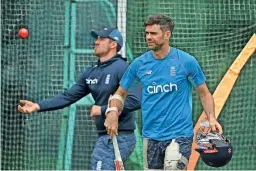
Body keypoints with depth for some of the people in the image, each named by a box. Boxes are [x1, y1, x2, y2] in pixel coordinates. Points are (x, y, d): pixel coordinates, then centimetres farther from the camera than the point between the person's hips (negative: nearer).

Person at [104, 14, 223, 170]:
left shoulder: (187, 61, -5)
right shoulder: (139, 64, 4)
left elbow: (204, 93, 5)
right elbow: (120, 93, 13)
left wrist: (211, 118, -12)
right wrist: (113, 112, -8)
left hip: (179, 135, -4)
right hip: (151, 137, 4)